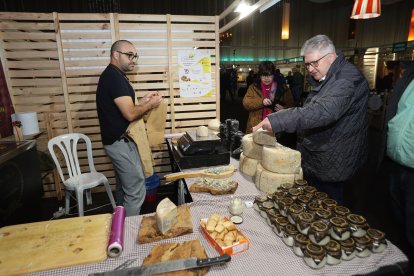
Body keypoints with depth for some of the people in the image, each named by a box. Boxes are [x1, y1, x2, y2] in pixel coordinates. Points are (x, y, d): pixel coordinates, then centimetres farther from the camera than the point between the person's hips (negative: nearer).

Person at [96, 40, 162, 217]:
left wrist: (143, 102, 7)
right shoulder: (114, 77, -18)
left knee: (124, 188, 20)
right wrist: (151, 104, -9)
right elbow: (130, 114, -24)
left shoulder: (113, 76, 15)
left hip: (118, 141, 11)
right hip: (121, 142, -11)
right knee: (136, 191, -3)